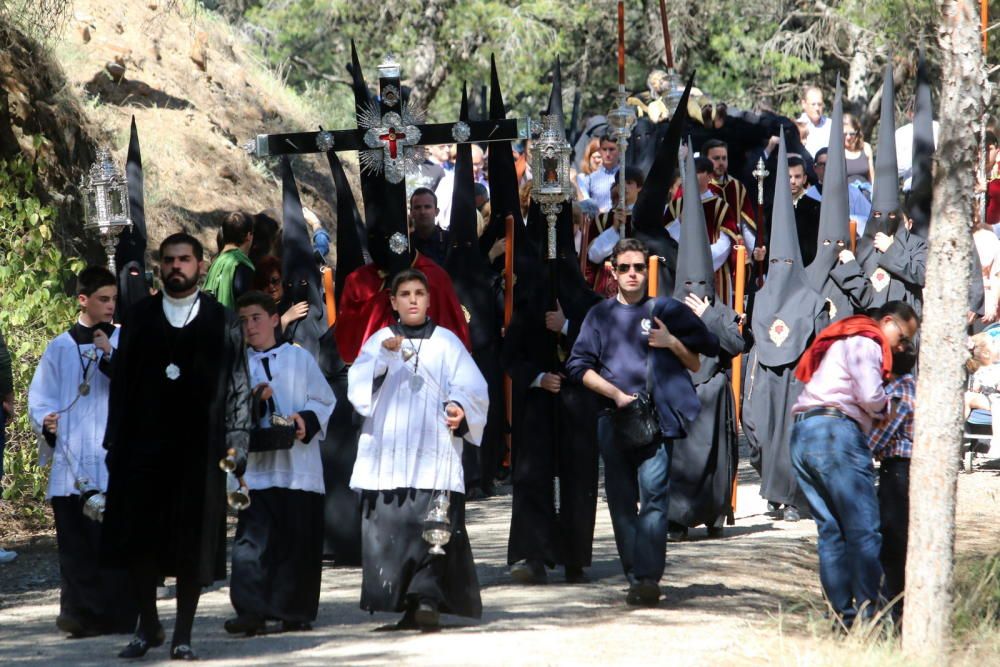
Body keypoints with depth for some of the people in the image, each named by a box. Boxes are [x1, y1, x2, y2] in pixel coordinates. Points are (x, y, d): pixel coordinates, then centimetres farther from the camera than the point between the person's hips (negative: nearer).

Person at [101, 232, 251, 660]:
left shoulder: (222, 323, 6)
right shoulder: (139, 319, 10)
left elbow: (237, 388, 4)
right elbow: (121, 382, 8)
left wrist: (235, 446, -4)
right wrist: (115, 443, 1)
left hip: (198, 447, -1)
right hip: (143, 444, 1)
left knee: (193, 544, 1)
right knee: (139, 539, 1)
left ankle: (183, 636, 8)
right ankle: (148, 625, 16)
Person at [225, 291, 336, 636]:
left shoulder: (300, 358, 8)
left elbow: (325, 400, 8)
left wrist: (307, 420, -10)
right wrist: (251, 400, -17)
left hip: (299, 465, 1)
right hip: (256, 467, 0)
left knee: (298, 540, 3)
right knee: (251, 539, -12)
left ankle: (295, 611, 14)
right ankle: (251, 611, -16)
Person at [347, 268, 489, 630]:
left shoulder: (446, 342, 10)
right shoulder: (379, 341, 14)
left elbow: (473, 389, 1)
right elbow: (358, 389, 0)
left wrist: (459, 407, -20)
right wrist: (383, 355, -14)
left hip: (434, 455, -2)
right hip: (387, 456, 2)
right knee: (388, 528, -5)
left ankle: (426, 600, -16)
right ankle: (408, 602, 1)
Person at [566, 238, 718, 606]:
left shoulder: (666, 311, 11)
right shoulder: (600, 315, 14)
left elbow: (699, 363, 12)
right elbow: (579, 365, 6)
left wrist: (672, 343, -6)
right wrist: (617, 394, -5)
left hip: (657, 419, -2)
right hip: (615, 420, 3)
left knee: (654, 493, -15)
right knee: (621, 501, 3)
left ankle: (648, 577, -21)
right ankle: (635, 576, 9)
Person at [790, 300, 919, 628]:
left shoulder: (843, 340, 30)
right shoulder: (865, 341, -1)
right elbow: (870, 397, -12)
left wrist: (874, 414, 10)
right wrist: (885, 409, 8)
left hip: (801, 435, 10)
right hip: (836, 430, -10)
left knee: (831, 530, 7)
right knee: (863, 529, -9)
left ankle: (843, 614, 5)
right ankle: (867, 611, -14)